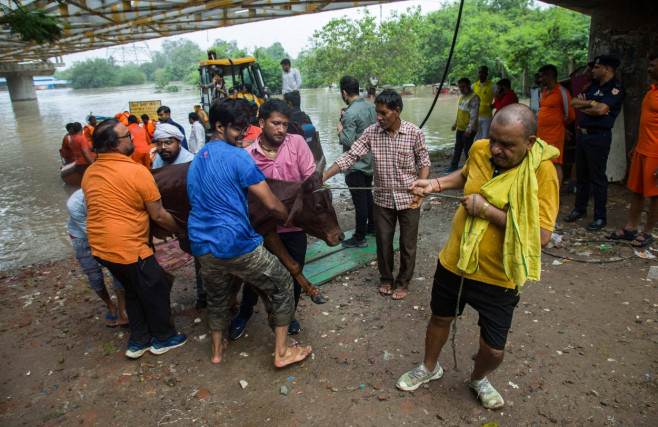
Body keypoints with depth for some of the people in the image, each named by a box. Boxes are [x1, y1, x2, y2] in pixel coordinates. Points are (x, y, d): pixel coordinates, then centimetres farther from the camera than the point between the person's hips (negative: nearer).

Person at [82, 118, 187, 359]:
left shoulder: (89, 173, 5)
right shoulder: (137, 172, -18)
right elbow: (158, 215, -12)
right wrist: (180, 231, 4)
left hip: (99, 247, 8)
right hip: (129, 249, -8)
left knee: (133, 292, 25)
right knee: (156, 292, 13)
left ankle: (138, 342, 36)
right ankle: (163, 339, 30)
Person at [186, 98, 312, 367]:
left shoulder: (195, 161, 15)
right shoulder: (237, 156, -10)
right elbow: (271, 204, -13)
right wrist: (290, 219, 7)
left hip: (203, 247, 8)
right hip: (237, 244, -8)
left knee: (216, 295, 29)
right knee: (282, 286, 9)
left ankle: (216, 350, 45)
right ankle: (281, 352, 15)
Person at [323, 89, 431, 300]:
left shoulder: (414, 132, -11)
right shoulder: (371, 132, -7)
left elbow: (424, 162, -2)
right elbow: (350, 156, -11)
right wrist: (323, 177, -20)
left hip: (409, 199, -1)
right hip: (383, 199, 2)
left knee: (407, 245, 10)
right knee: (383, 243, 14)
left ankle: (403, 282, 33)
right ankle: (386, 279, 38)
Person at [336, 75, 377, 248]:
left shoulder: (350, 114, -21)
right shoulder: (371, 107, 3)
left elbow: (348, 142, -26)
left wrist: (340, 130, -6)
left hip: (356, 164, -8)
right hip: (370, 161, 8)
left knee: (359, 200, -1)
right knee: (368, 195, 21)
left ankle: (359, 238, 10)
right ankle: (372, 227, 36)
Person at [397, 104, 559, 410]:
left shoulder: (542, 171, -20)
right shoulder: (480, 149, -7)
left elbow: (540, 235, -28)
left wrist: (486, 209, -27)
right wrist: (436, 184, 1)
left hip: (498, 277, -3)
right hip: (454, 261, 4)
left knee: (493, 350, 7)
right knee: (440, 318, 22)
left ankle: (478, 379, 44)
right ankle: (429, 367, 52)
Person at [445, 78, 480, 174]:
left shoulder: (474, 98, -15)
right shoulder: (461, 96, 12)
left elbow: (474, 116, -20)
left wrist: (469, 129, -25)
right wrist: (455, 123, 24)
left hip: (468, 130, -8)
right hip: (460, 128, 8)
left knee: (467, 150, -1)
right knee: (457, 147, 15)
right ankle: (454, 166, 25)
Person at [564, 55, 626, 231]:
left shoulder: (616, 88, -9)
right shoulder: (594, 85, 15)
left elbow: (601, 109, -21)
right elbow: (573, 102, 8)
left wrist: (583, 107, -4)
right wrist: (591, 103, -8)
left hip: (599, 137, -8)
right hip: (583, 134, 8)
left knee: (597, 178, -3)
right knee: (581, 175, 15)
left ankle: (600, 217, 6)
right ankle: (580, 209, 28)